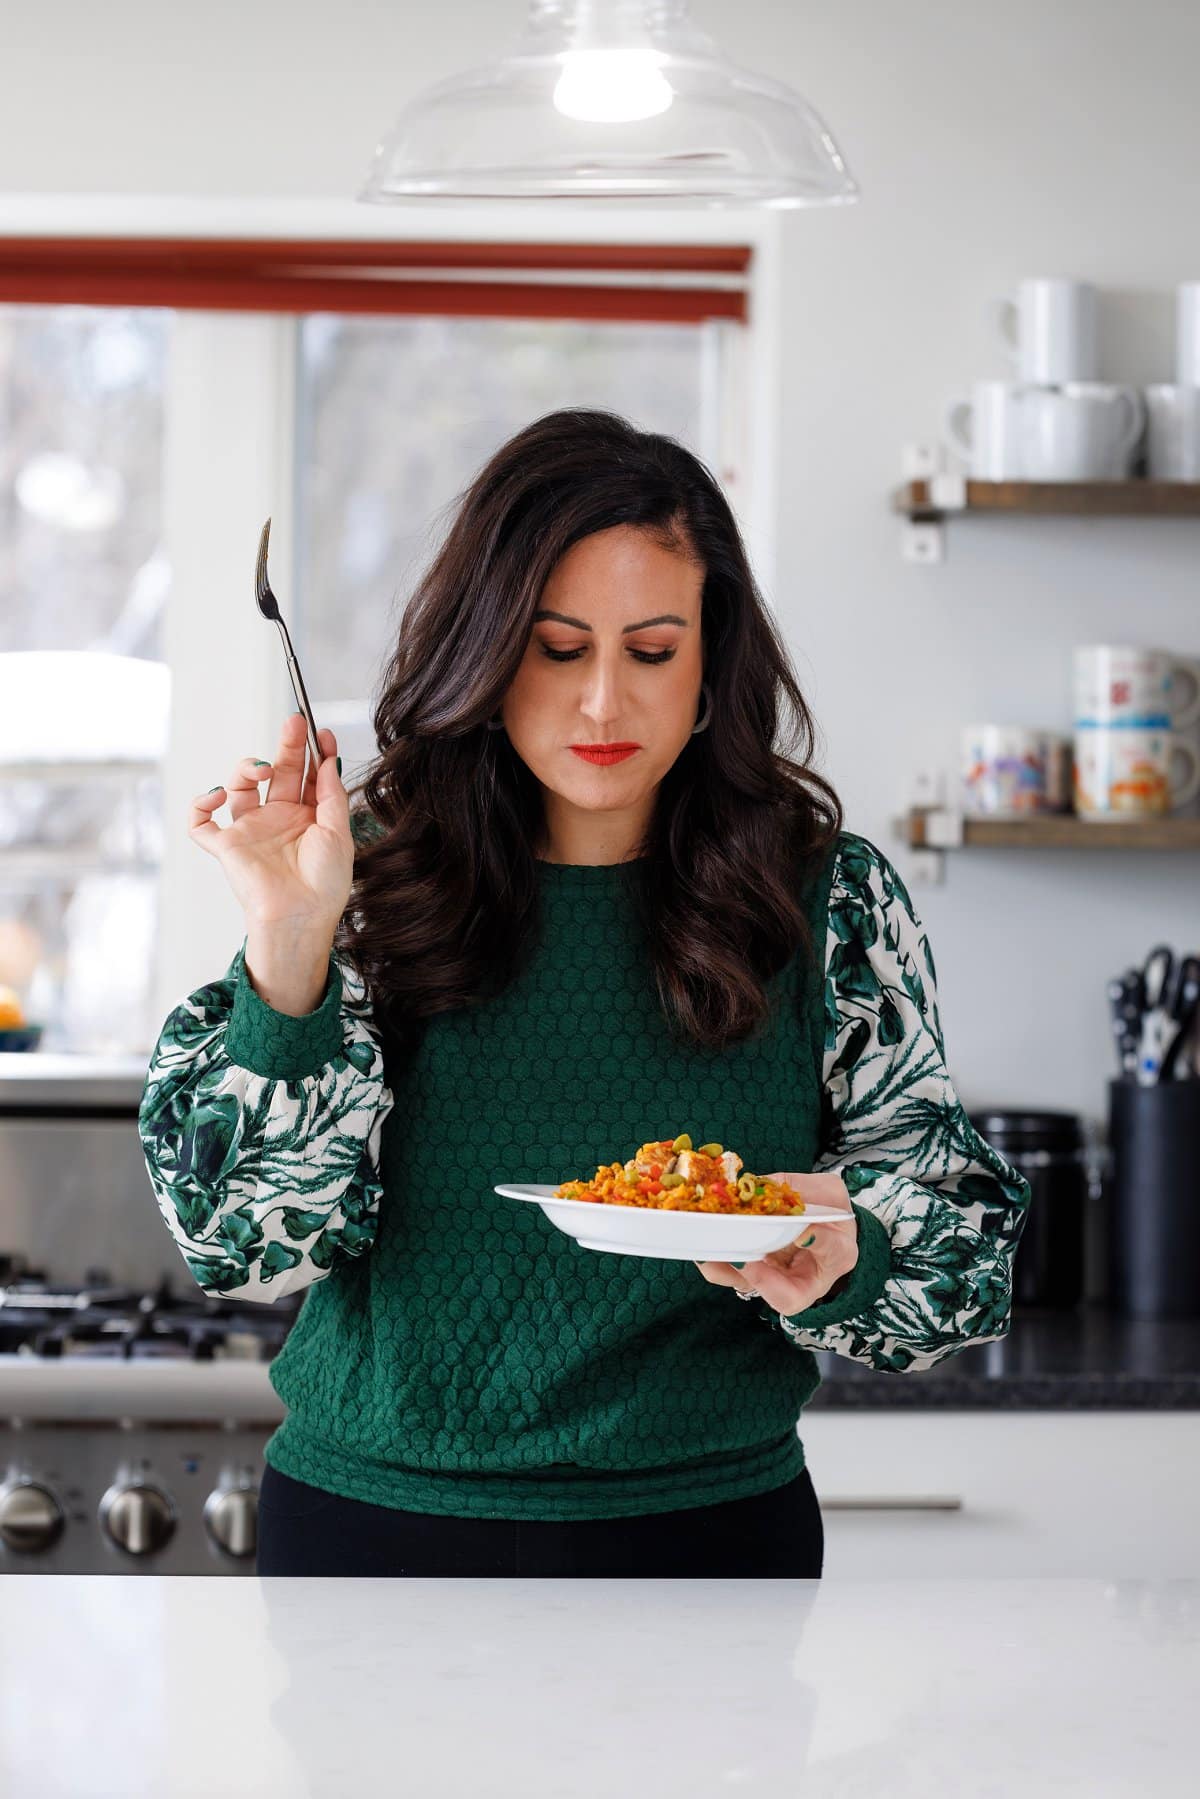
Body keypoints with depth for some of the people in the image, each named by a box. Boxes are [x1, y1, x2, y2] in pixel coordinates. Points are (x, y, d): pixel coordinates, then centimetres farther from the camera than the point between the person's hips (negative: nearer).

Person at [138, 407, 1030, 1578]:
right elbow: (249, 1241, -10)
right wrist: (289, 950, -21)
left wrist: (836, 1259, -22)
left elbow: (959, 1235, -2)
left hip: (707, 1520, 1)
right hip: (373, 1514, 0)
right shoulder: (375, 887, -5)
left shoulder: (832, 902, -3)